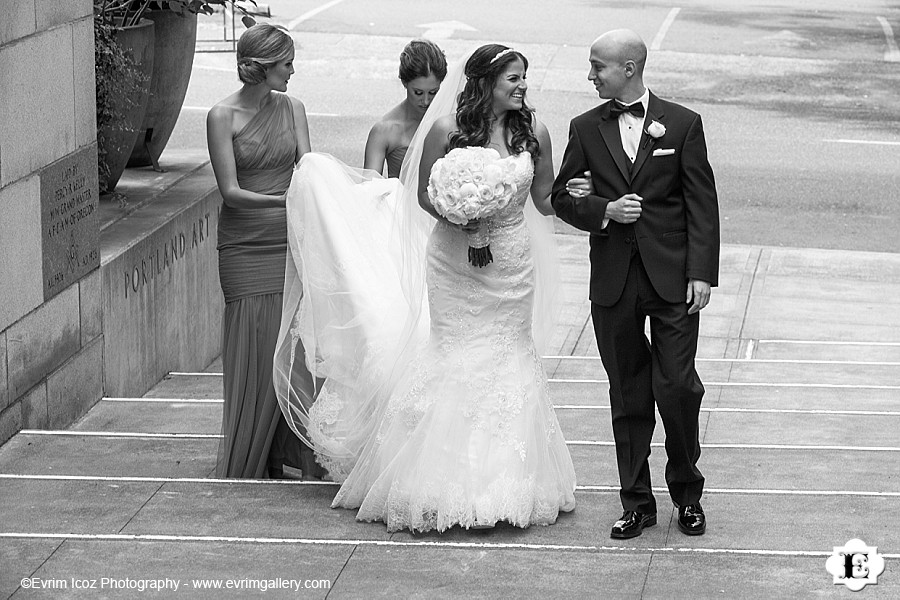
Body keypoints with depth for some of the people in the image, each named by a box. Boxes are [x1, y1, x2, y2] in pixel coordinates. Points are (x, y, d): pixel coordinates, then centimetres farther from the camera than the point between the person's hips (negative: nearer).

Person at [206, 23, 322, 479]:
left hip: (290, 240, 4)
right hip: (244, 248, -4)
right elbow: (230, 191, -12)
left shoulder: (292, 109, 7)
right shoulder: (222, 116, -7)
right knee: (254, 351, -2)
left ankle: (285, 453, 10)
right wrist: (281, 200, -27)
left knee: (293, 345, 0)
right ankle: (244, 463, 11)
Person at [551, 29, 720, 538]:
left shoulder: (682, 124, 1)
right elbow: (562, 196, 10)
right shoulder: (586, 129, 7)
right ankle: (638, 504, 15)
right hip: (614, 281, 2)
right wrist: (604, 211, -9)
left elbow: (702, 204, -1)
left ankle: (687, 493, 14)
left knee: (678, 386, -6)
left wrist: (702, 274, -8)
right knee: (628, 396, 6)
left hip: (672, 277, -2)